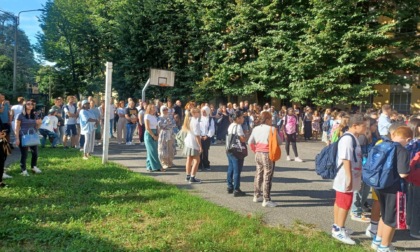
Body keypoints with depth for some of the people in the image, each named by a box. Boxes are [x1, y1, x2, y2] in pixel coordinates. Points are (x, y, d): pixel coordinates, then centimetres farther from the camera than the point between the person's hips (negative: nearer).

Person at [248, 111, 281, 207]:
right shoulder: (271, 129, -12)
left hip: (258, 154, 7)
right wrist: (278, 133, 11)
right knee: (267, 177, -3)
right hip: (267, 155, -7)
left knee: (258, 175, 18)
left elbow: (250, 142, 7)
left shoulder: (255, 129, 7)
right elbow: (279, 141, -6)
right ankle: (266, 200, -1)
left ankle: (257, 196, 30)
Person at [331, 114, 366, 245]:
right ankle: (339, 230, 12)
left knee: (340, 203, 17)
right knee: (344, 204, 0)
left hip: (350, 178, 10)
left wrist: (352, 178, 20)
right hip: (345, 179, -10)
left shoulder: (354, 138, 11)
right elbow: (346, 160, -24)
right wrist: (349, 179, -23)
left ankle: (337, 227, 28)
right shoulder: (347, 139, -21)